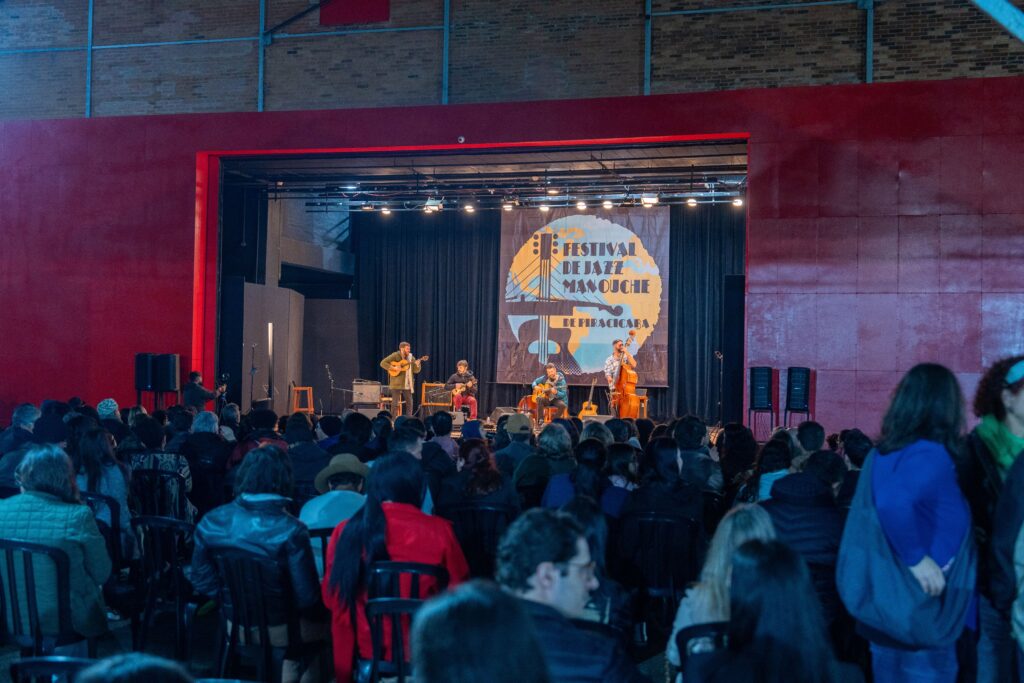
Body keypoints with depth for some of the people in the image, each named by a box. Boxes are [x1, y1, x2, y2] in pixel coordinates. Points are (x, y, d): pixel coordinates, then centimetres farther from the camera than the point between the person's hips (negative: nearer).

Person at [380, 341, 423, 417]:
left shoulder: (411, 358, 10)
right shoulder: (395, 356, -5)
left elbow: (416, 371, 10)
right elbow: (383, 363, -10)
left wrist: (417, 365, -11)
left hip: (408, 384, 5)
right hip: (397, 384, -5)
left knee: (409, 403, 5)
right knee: (395, 404, -3)